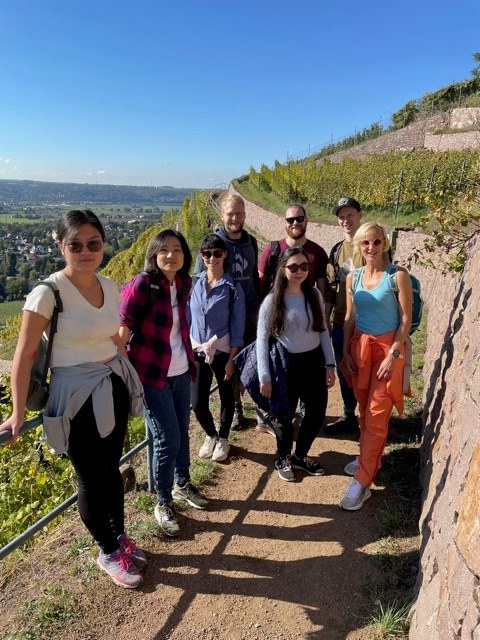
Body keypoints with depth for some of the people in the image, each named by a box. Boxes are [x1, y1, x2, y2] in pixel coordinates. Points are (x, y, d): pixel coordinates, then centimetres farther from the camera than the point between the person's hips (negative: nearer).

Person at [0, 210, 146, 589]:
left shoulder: (109, 286, 1)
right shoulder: (48, 293, -17)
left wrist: (129, 378, 19)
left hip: (114, 386, 5)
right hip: (77, 396, -5)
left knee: (112, 468, 20)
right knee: (91, 478, 11)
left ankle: (120, 537, 43)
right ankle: (109, 553, 34)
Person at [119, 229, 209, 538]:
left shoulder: (183, 283, 3)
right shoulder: (142, 284, -17)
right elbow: (122, 330, -17)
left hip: (181, 373, 6)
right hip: (152, 375, -6)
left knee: (182, 432, 18)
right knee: (168, 440, -1)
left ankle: (183, 484, 42)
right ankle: (163, 502, 22)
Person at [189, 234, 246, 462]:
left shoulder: (233, 288, -8)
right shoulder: (193, 283, 0)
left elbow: (237, 326, -6)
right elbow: (186, 317, 6)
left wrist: (232, 359, -8)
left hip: (222, 350, -2)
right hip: (196, 350, 2)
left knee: (226, 398, 12)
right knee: (197, 403, 5)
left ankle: (222, 439, 36)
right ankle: (210, 435, 34)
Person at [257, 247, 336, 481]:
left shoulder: (314, 295, 1)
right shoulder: (272, 301, -11)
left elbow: (323, 331, 7)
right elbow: (262, 340, -10)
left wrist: (329, 364, 3)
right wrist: (264, 377, -11)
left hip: (313, 361, 4)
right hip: (286, 364, -4)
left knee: (316, 413, 12)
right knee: (284, 415, 11)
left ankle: (300, 455, 37)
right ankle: (283, 458, 38)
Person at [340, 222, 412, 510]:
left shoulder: (398, 275, -9)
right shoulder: (354, 277, 5)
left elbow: (406, 319, -10)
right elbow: (350, 318, 10)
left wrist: (393, 354, -15)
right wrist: (346, 351, 4)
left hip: (388, 346, -5)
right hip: (360, 346, 5)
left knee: (376, 415, -4)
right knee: (365, 409, 15)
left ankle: (362, 481, 1)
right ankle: (370, 457, 35)